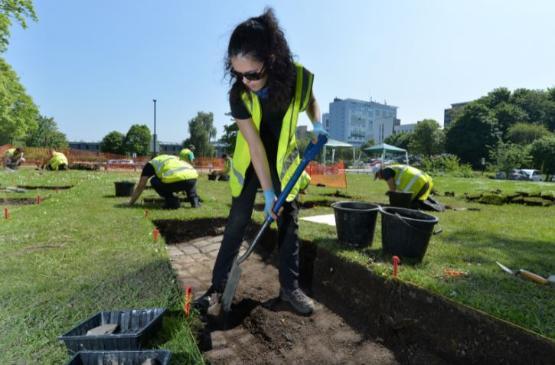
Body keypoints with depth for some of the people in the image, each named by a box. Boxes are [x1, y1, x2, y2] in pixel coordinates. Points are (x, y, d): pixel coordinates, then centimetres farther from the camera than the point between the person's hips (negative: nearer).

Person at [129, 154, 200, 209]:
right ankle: (194, 200, 17)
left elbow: (140, 186, 28)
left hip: (174, 180, -5)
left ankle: (172, 202, 9)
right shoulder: (174, 159, 43)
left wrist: (131, 203, 41)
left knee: (154, 181, 24)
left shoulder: (150, 164, 28)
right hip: (193, 178, 5)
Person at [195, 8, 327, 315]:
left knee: (288, 223, 3)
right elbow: (255, 145, -25)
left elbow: (310, 101, 4)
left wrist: (317, 123, -16)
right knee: (236, 222, 0)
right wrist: (267, 192, -25)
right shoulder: (238, 93, -26)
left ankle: (289, 287, 17)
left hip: (284, 160, 2)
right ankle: (218, 286, 13)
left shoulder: (300, 78, -23)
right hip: (250, 163, -1)